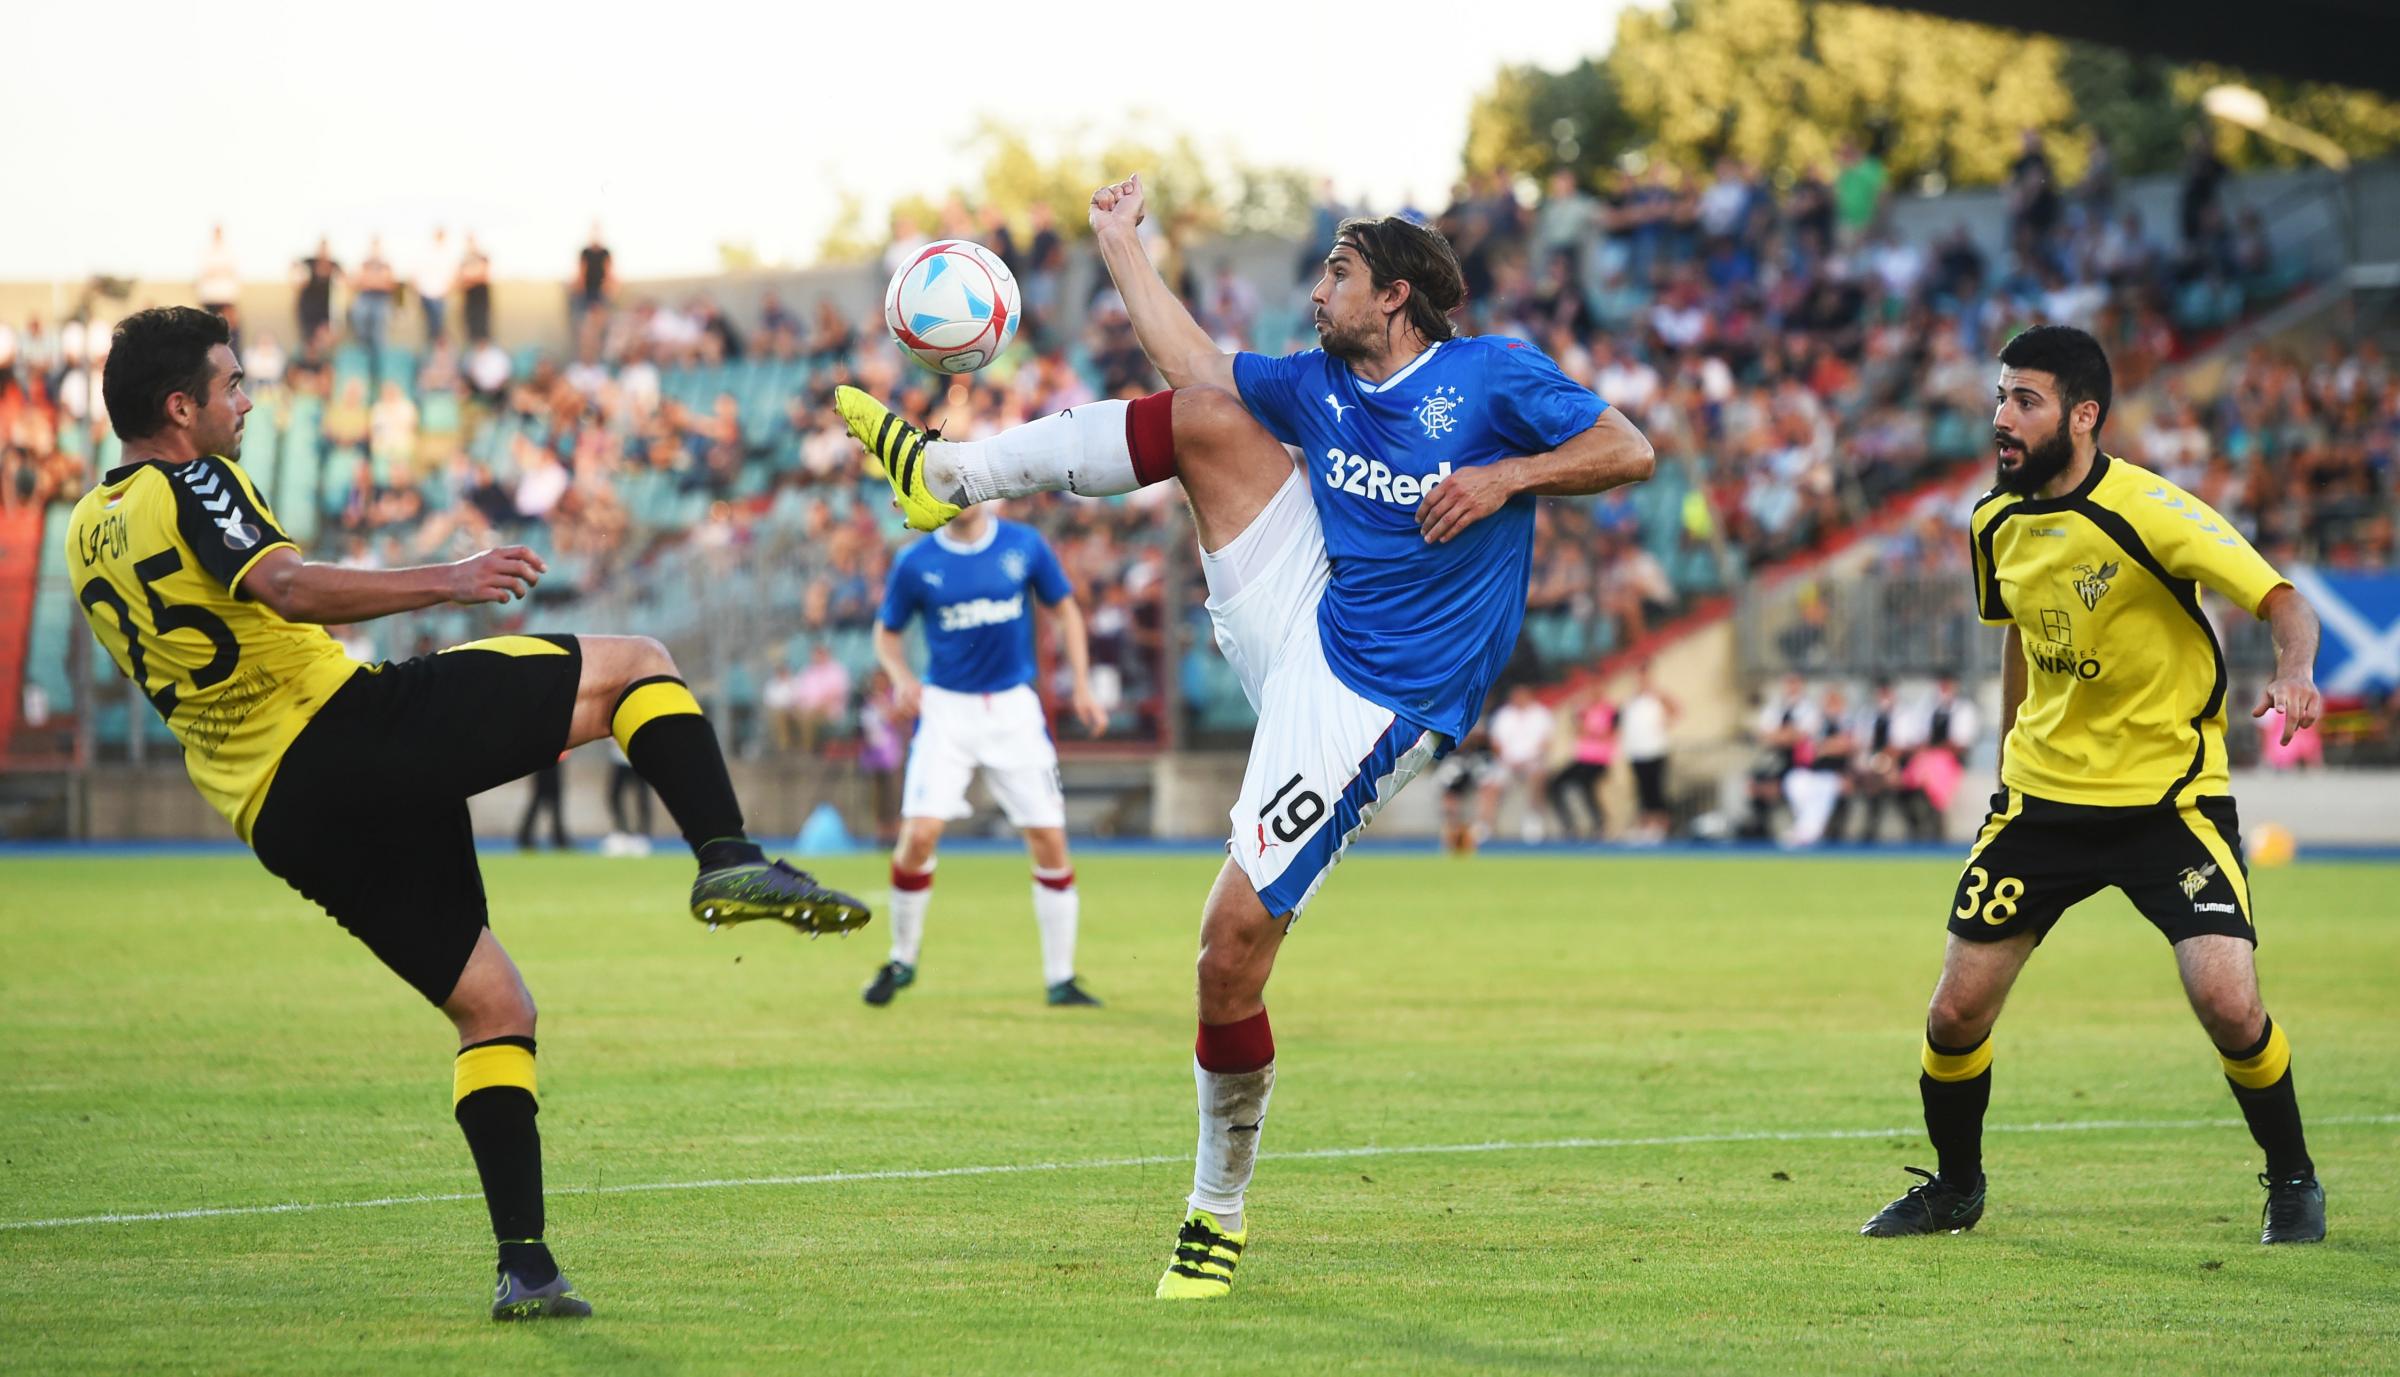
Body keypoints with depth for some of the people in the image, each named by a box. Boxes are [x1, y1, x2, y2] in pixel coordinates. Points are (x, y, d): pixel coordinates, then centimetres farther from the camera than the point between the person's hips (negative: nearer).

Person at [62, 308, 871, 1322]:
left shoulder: (86, 535, 20)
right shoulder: (191, 487, -5)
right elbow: (289, 591, -24)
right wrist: (444, 583, -31)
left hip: (280, 819, 8)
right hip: (350, 725, -8)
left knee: (491, 1005, 14)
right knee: (634, 664, -3)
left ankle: (523, 1265, 3)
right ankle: (729, 860, -24)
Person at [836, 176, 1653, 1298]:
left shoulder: (1492, 375, -8)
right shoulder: (1318, 385, 9)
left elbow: (1631, 453, -10)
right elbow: (1191, 360, 21)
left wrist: (1506, 475, -22)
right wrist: (1118, 240, 22)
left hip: (1365, 702, -7)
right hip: (1300, 615, 7)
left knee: (1232, 947, -13)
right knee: (1200, 417, -5)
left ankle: (1218, 1208, 3)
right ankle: (948, 475, 6)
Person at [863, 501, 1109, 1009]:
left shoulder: (1025, 546, -1)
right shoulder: (915, 563, -3)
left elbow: (1065, 609, 10)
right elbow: (887, 632, 9)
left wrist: (1082, 687, 3)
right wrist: (902, 677, -11)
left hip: (1013, 707, 1)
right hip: (946, 709, -1)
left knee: (1049, 839, -3)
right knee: (919, 834, -15)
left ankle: (1060, 980, 9)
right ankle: (902, 961, 7)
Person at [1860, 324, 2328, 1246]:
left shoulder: (2149, 512, -18)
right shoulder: (1996, 523, 1)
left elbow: (2280, 599, -21)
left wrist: (2292, 675, -41)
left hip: (2169, 795, -5)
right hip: (2041, 792, 5)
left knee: (2226, 1000, -19)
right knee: (1956, 1011, -1)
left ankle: (2292, 1182, 7)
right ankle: (1954, 1187, 25)